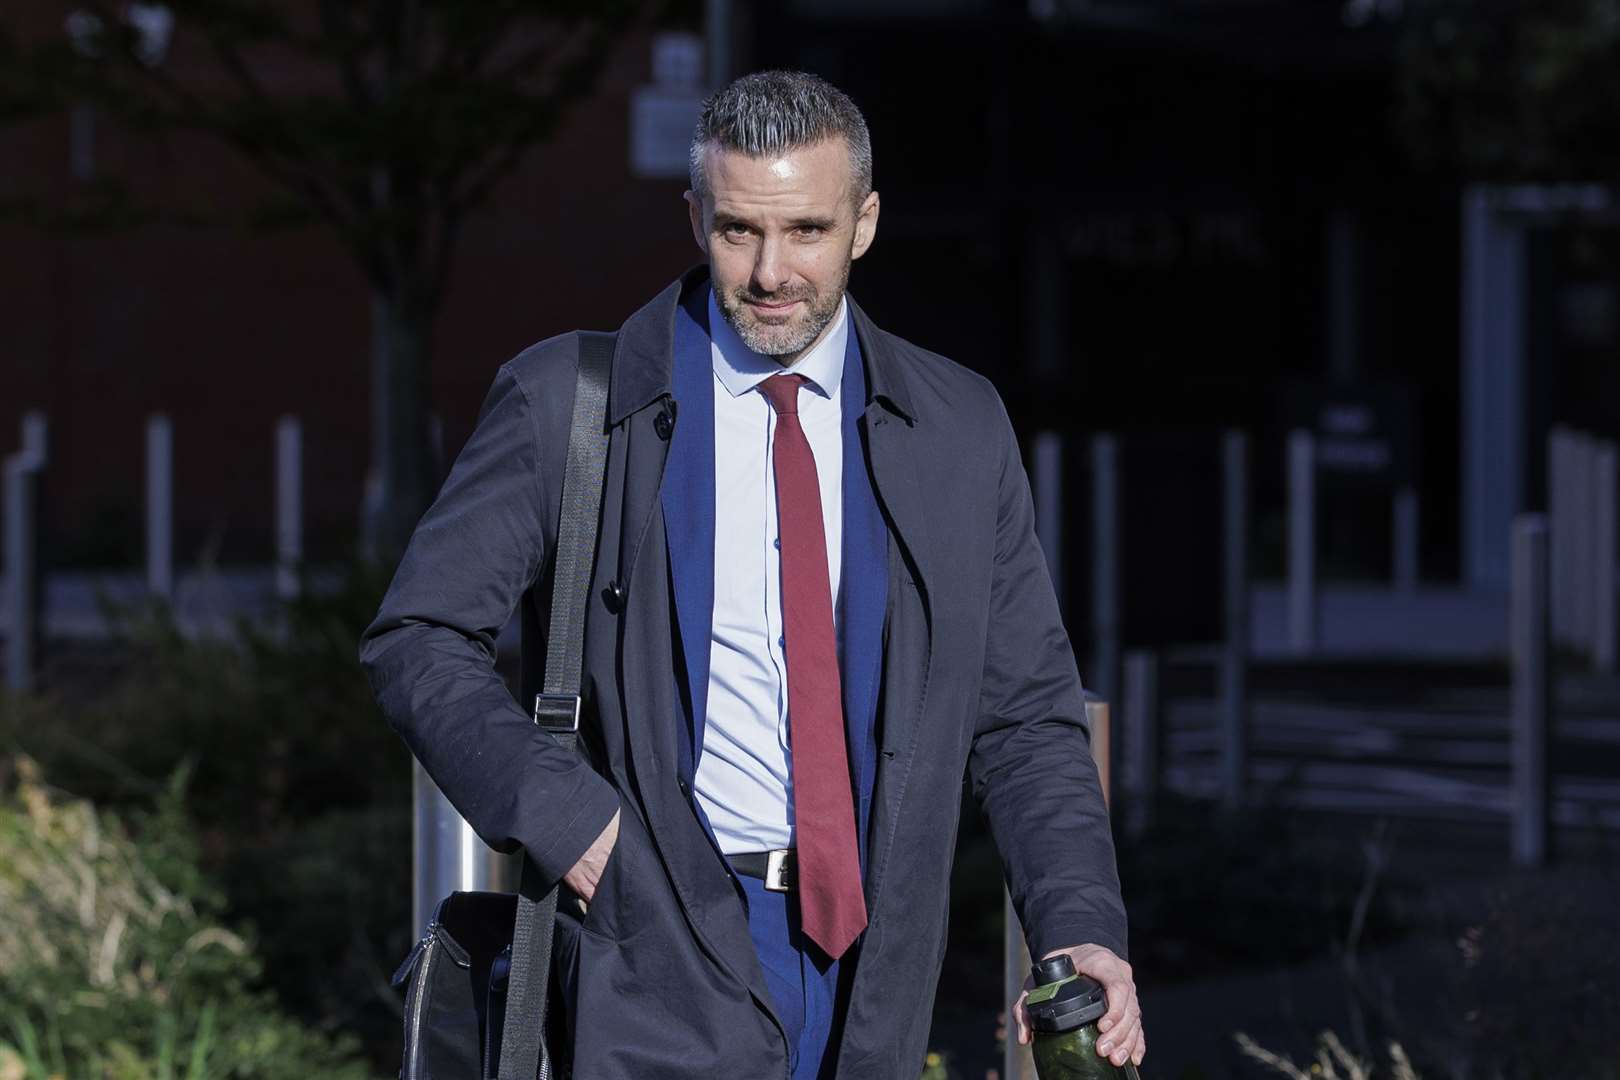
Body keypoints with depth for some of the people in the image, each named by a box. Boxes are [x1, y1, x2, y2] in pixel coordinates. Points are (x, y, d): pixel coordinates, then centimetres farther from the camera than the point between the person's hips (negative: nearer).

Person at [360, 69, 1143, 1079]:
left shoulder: (960, 427, 7)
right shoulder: (567, 399, -1)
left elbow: (1028, 718, 9)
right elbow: (417, 640, 1)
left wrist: (1083, 928, -6)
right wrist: (563, 815, -13)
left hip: (872, 958, 4)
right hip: (668, 949, -3)